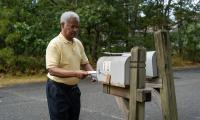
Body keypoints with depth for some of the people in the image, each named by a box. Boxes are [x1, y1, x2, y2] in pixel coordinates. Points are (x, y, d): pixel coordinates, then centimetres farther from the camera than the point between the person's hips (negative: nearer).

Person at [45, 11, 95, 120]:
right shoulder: (54, 44, -17)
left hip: (74, 88, 7)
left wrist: (93, 73, -6)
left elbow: (85, 63, 15)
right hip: (57, 89, -7)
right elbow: (52, 70, -24)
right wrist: (75, 73, -33)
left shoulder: (78, 43, 6)